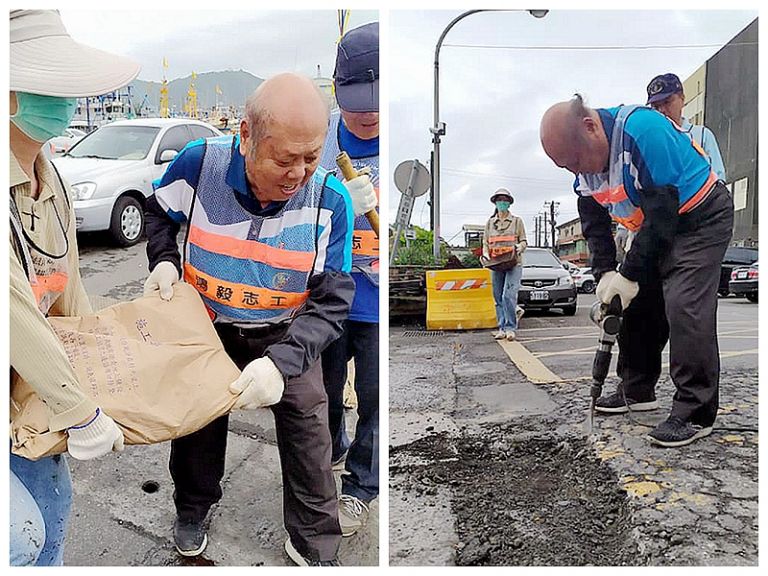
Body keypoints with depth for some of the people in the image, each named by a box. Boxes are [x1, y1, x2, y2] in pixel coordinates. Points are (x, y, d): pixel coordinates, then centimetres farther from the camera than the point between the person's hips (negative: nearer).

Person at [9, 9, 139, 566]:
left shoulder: (50, 182, -1)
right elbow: (15, 312, -30)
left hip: (20, 393, 8)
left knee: (51, 499, 18)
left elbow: (68, 291, 9)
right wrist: (79, 412, -23)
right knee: (21, 533, -3)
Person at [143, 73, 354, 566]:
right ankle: (192, 508, 48)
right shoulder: (200, 163, -24)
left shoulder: (330, 200, -27)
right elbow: (159, 212, 1)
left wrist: (282, 361, -39)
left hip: (288, 334, -1)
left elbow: (332, 302, -25)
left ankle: (315, 544, 24)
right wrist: (163, 261, -18)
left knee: (309, 428, -1)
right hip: (207, 324, 1)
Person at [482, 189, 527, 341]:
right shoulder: (489, 223, 15)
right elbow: (485, 242, 15)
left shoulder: (517, 221, 9)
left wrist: (518, 248, -15)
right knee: (498, 297, 3)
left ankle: (510, 328, -9)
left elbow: (524, 241, 7)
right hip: (495, 265, 4)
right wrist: (486, 254, -5)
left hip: (514, 264, -3)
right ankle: (502, 328, 9)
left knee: (508, 295, -16)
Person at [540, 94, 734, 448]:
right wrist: (605, 275, -10)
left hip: (702, 217, -8)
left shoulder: (642, 129, -31)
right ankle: (637, 392, 20)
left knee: (685, 307, -19)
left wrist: (630, 275, -26)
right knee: (637, 306, 6)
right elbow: (595, 228, 3)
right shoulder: (584, 170, -5)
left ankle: (696, 413, -12)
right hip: (656, 232, 8)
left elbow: (662, 212, -31)